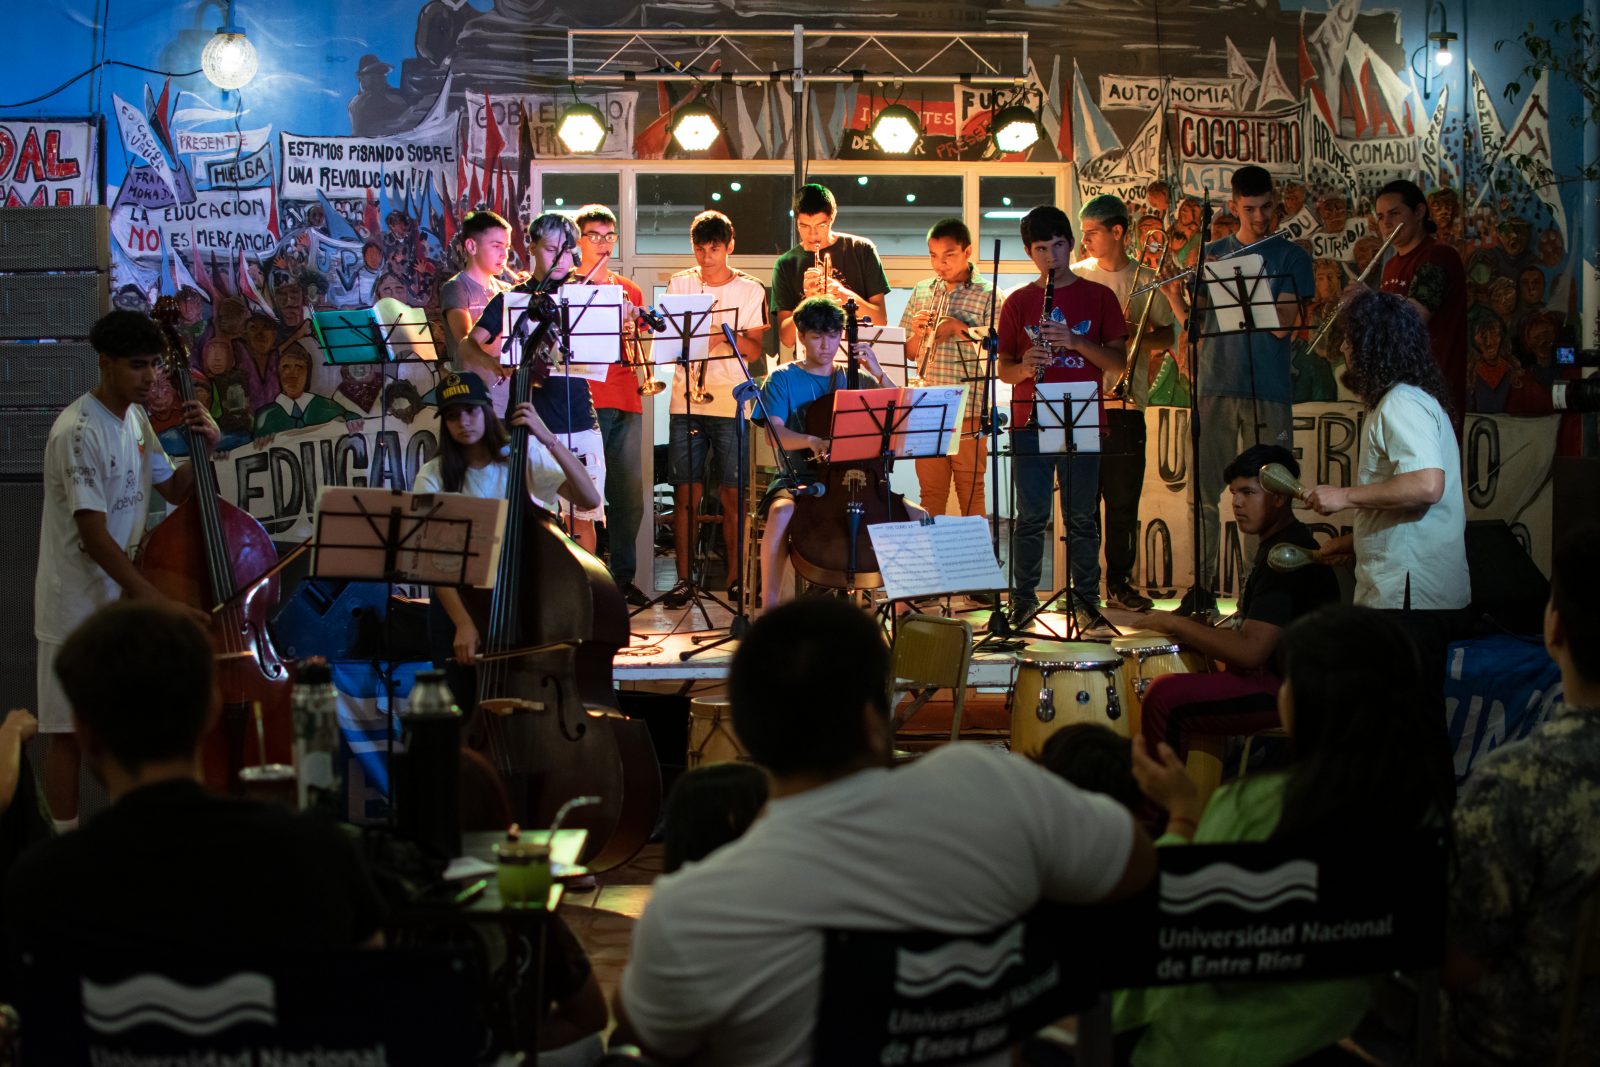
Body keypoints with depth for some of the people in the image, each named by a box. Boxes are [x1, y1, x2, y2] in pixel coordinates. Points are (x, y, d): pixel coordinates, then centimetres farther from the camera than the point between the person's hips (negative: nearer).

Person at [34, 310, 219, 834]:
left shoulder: (136, 418, 6)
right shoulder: (79, 431, -20)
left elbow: (174, 490, 16)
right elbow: (92, 534, -24)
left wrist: (203, 448, -3)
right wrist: (154, 598, -28)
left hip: (122, 597, 8)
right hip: (78, 604, -8)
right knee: (70, 731, 0)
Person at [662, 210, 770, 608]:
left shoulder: (751, 290, 5)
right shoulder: (679, 284, 10)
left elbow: (754, 351, 1)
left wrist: (725, 334, -17)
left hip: (731, 405, -1)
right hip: (685, 402, 1)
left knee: (732, 495, -1)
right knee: (685, 493, 1)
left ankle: (734, 577, 9)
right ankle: (683, 578, 8)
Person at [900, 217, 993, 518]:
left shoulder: (986, 295, 0)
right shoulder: (922, 292, 12)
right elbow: (908, 352, 15)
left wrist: (959, 328, -13)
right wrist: (918, 332, -5)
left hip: (969, 409, -3)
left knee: (971, 492, 3)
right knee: (930, 491, 7)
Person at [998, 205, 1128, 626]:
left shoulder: (1099, 296, 7)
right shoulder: (1018, 302, 10)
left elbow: (1118, 362, 1)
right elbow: (1003, 368, 9)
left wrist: (1076, 342, -14)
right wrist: (1024, 367, -13)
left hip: (1082, 421, -1)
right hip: (1030, 422, 1)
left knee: (1082, 517, 1)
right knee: (1031, 516, -1)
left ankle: (1088, 598, 9)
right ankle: (1023, 599, 5)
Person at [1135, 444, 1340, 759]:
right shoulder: (1279, 545, 16)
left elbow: (1251, 650, -27)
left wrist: (1177, 624, -17)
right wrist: (1195, 632, 12)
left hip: (1293, 692, -12)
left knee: (1166, 697, -23)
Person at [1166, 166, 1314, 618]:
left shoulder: (1291, 257, 3)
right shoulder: (1211, 254, 13)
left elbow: (1282, 325, -10)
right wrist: (1178, 295, -7)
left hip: (1268, 391, -2)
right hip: (1215, 386, 3)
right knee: (1203, 487, 1)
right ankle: (1202, 586, 10)